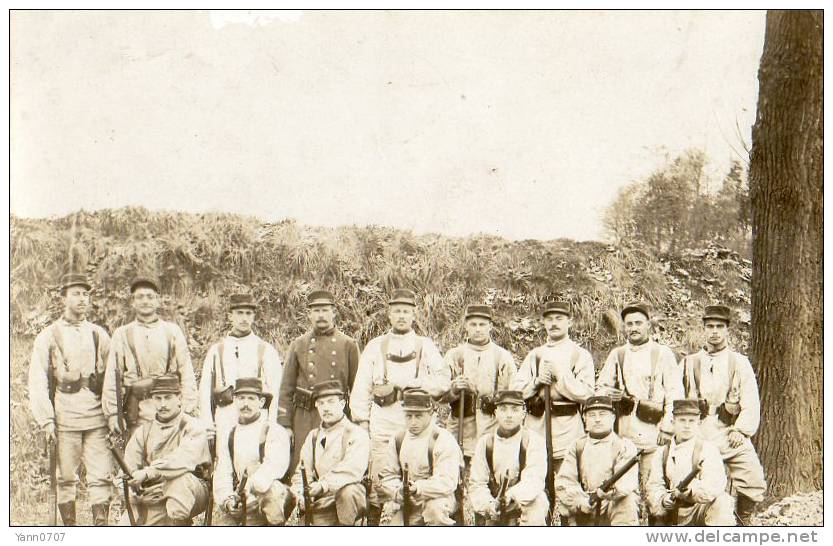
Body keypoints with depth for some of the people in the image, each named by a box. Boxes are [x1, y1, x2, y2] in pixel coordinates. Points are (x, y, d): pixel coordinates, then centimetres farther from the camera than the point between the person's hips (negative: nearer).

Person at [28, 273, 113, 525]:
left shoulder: (99, 334, 13)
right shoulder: (48, 336, 5)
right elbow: (37, 382, 1)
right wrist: (45, 419, -7)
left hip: (97, 417, 2)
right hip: (65, 417, -2)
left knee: (101, 477, -3)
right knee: (66, 478, 4)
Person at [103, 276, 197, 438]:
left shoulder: (173, 331, 10)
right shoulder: (122, 334, 10)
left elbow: (186, 372, 6)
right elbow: (111, 377, 6)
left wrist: (188, 411, -1)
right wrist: (112, 412, -1)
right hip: (137, 411, 0)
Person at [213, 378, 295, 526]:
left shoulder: (275, 432, -2)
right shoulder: (229, 437, 15)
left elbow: (274, 466, -20)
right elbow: (222, 474, 7)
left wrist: (251, 485, -37)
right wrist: (227, 499, -13)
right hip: (239, 506, 4)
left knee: (271, 489, -37)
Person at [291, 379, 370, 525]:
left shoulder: (357, 434, 0)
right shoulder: (313, 437, 19)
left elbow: (352, 470, -17)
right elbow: (303, 471, 10)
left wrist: (323, 485, -31)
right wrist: (300, 493, -13)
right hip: (322, 504, 3)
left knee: (347, 493, -36)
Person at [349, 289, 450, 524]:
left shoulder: (425, 346, 14)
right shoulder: (375, 346, 15)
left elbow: (444, 380, 1)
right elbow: (361, 388, 12)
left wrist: (409, 383, -8)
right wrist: (362, 422, 2)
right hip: (382, 424, 0)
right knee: (378, 483, -5)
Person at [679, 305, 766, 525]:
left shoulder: (740, 362, 11)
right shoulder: (689, 363, 15)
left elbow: (751, 402, 4)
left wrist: (742, 430, -8)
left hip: (732, 435, -1)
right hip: (698, 438, 1)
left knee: (754, 484, -12)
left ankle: (740, 521, 10)